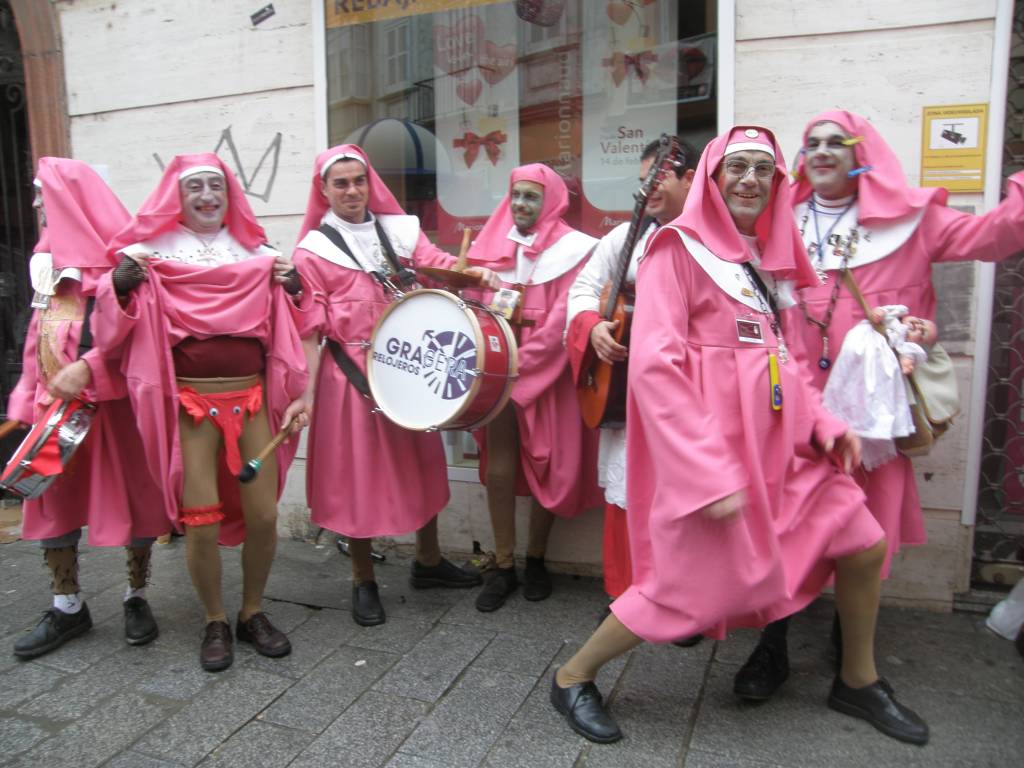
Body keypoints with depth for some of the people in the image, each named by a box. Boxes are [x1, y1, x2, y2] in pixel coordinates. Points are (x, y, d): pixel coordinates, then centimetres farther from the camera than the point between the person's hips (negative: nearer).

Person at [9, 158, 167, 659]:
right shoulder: (47, 258, 17)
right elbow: (40, 332, 19)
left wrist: (87, 368, -22)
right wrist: (28, 399, 13)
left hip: (113, 398, -7)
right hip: (56, 400, 7)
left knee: (132, 495, 3)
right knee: (52, 499, 9)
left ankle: (137, 598, 20)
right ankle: (67, 607, 23)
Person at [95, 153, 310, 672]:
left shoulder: (257, 253, 11)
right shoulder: (155, 253, 3)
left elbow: (286, 327, 16)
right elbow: (119, 326, 1)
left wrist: (291, 286, -2)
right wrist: (120, 283, -16)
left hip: (253, 397, 2)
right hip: (190, 401, -2)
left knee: (263, 515, 1)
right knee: (200, 522, -1)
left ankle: (253, 613, 25)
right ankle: (215, 623, 22)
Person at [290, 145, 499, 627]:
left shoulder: (399, 229, 8)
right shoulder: (314, 249, -2)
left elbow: (438, 263, -7)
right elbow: (309, 327, -6)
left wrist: (478, 272, -27)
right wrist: (307, 392, -13)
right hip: (352, 370, -4)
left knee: (420, 461, 15)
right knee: (358, 470, 5)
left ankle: (428, 560, 34)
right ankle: (363, 581, 23)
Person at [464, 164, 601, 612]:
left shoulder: (574, 250, -3)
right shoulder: (490, 247, 10)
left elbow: (565, 317, -11)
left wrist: (523, 362, -17)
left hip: (549, 370, -3)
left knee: (548, 463, 5)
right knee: (499, 464, 1)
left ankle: (536, 559, 22)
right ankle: (504, 566, 13)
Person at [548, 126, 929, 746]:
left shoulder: (772, 256, 16)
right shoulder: (680, 245, -7)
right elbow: (654, 365, -16)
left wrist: (822, 421, 2)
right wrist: (710, 471, -21)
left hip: (781, 441, 8)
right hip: (706, 445, -8)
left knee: (866, 544, 10)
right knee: (697, 590, -6)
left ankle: (858, 682, 36)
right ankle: (572, 678, 17)